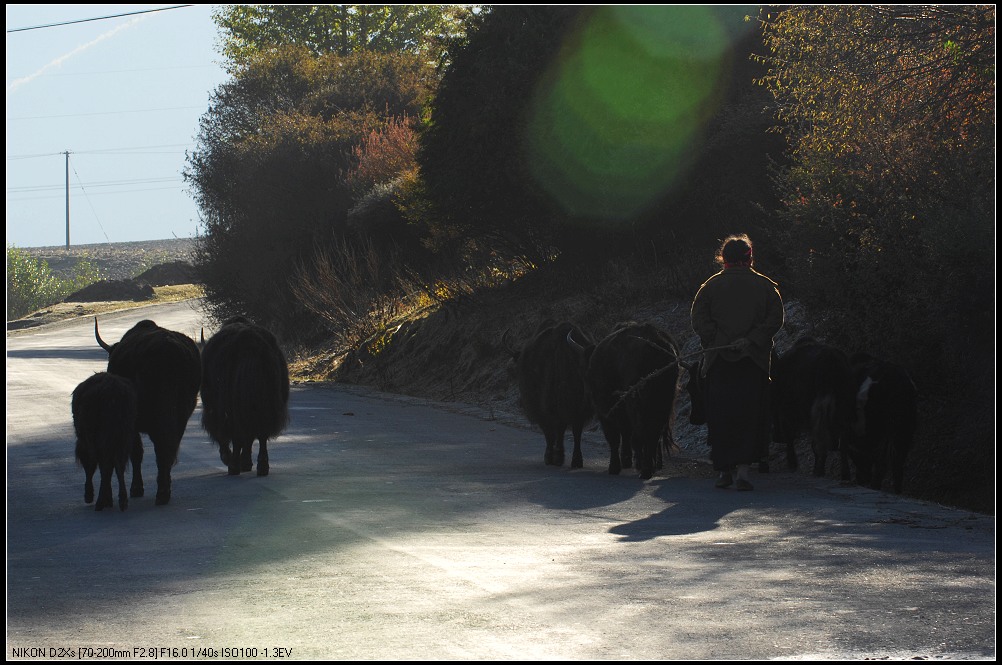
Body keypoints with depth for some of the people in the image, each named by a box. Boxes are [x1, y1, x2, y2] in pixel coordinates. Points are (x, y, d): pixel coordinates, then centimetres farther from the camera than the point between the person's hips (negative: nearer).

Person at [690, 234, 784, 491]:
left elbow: (698, 317, -4)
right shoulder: (765, 286, 4)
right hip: (754, 361, 0)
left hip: (719, 362, 0)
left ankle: (724, 470, 9)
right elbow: (775, 319, -5)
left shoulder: (711, 285, 4)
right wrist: (752, 340, -8)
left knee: (720, 415, 7)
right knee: (750, 414, 1)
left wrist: (712, 345, -4)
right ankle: (743, 467, -14)